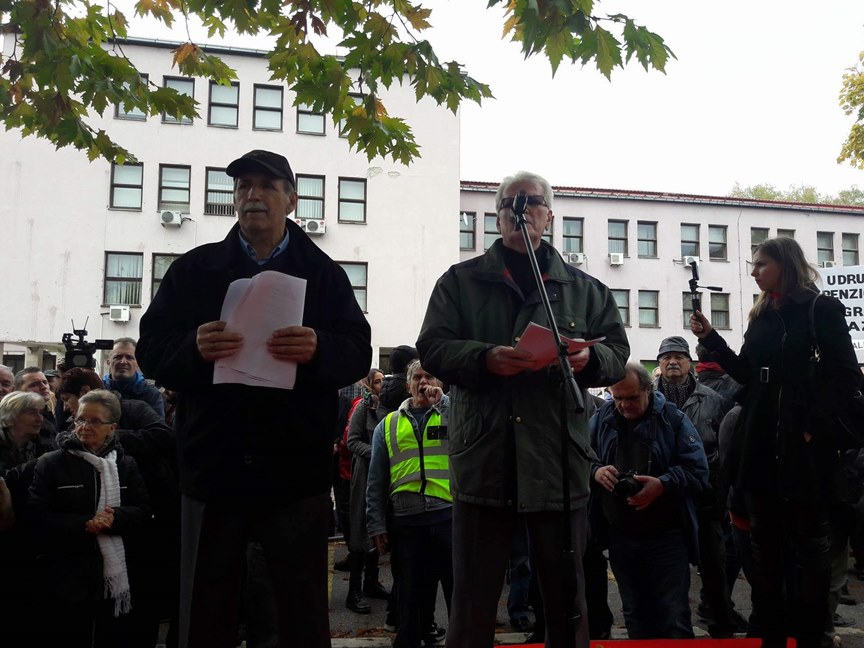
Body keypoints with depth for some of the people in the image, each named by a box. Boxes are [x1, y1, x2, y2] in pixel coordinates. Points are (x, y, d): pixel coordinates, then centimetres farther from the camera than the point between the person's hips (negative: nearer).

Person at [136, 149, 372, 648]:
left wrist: (318, 349, -24)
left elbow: (358, 354, -2)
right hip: (213, 467, 1)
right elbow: (151, 350, 1)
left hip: (296, 472, -1)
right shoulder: (194, 269, 8)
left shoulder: (324, 273, 6)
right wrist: (194, 348, -21)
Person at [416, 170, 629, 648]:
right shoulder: (461, 281, 10)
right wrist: (486, 358, -18)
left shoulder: (584, 288, 14)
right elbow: (432, 348, 0)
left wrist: (589, 357, -12)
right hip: (484, 457, -1)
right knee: (473, 597, 6)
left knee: (567, 592, 12)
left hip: (558, 460, 2)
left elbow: (618, 353, 11)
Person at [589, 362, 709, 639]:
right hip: (620, 536, 4)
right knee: (635, 616, 16)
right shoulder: (601, 419, 4)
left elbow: (697, 471, -10)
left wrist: (663, 485, -26)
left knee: (674, 619, 1)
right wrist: (595, 471, -14)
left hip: (666, 536, -3)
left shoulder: (674, 419, -5)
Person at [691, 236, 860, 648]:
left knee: (808, 539, 5)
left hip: (802, 443, -6)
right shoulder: (761, 316, 14)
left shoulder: (822, 310, -4)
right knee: (765, 539, 9)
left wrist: (814, 425, -17)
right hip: (761, 441, 7)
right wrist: (709, 338, 6)